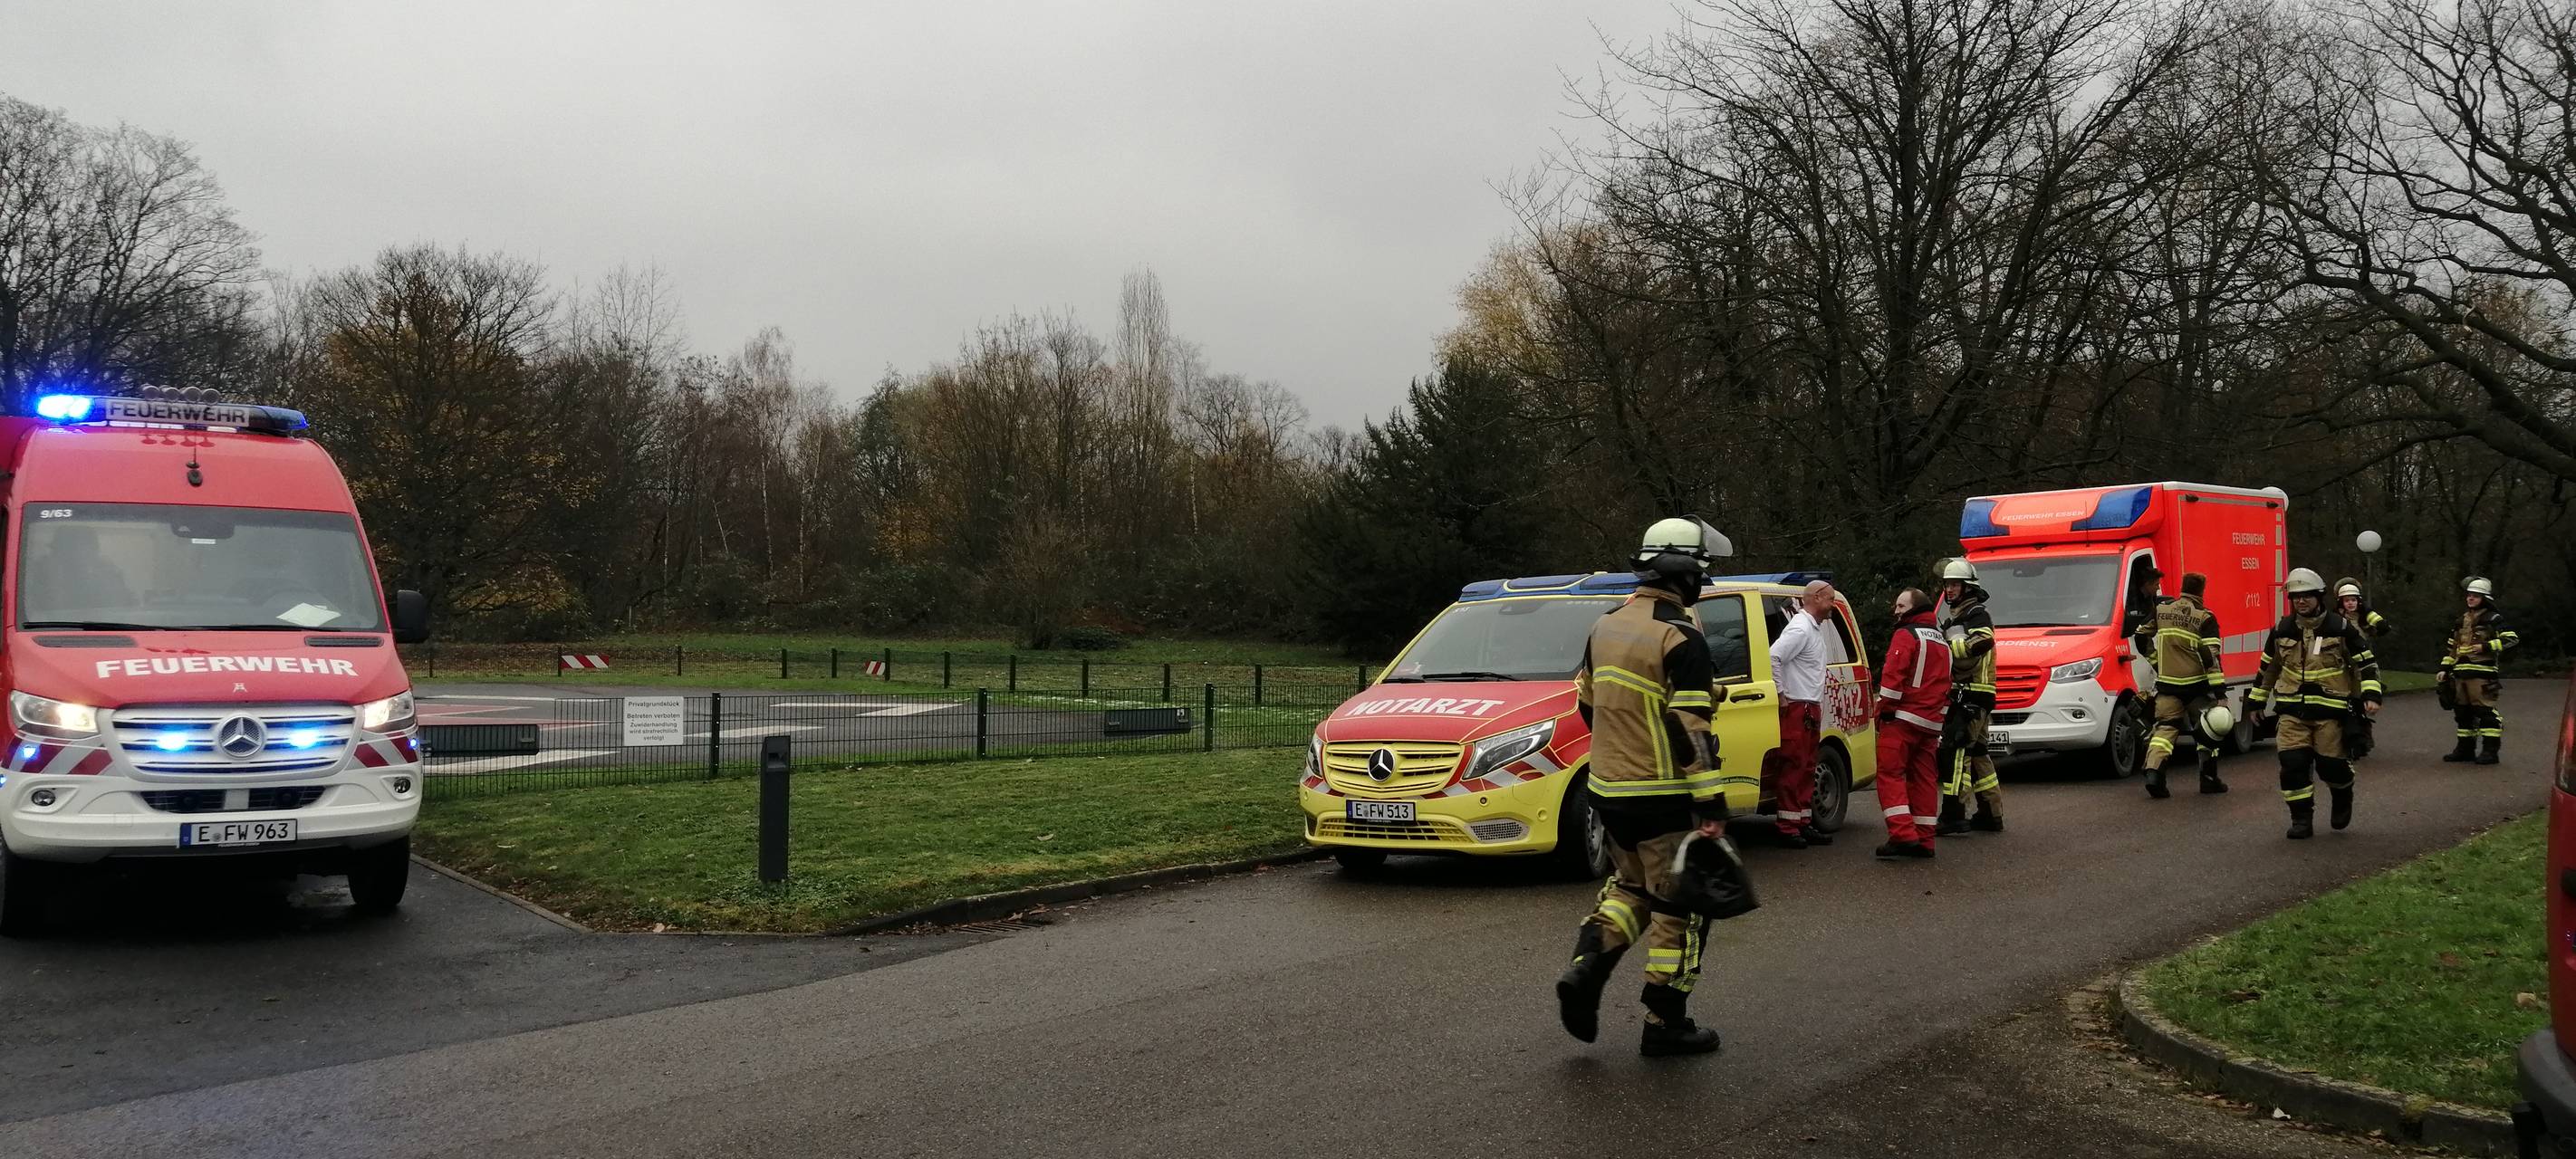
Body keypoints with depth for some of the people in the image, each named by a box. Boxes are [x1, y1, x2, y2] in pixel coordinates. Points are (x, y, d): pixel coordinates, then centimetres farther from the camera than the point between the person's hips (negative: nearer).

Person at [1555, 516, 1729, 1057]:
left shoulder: (1607, 626, 7)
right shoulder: (1680, 638, -17)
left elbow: (1586, 703, 16)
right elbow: (1690, 729, -21)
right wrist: (1712, 806, -18)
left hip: (1607, 789, 8)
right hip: (1663, 798, -7)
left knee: (1632, 886, 24)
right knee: (1679, 908, 5)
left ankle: (1586, 967, 5)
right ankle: (1666, 1024, 11)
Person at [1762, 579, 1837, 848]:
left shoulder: (1815, 628, 17)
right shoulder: (1800, 629, -15)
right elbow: (1773, 657, -26)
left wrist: (1817, 708, 17)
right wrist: (1780, 694, -21)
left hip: (1811, 709, 10)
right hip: (1796, 708, -10)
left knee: (1806, 768, 13)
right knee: (1794, 767, -8)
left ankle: (1804, 823, 19)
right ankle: (1787, 827, -6)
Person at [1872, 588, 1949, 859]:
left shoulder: (1906, 635, -7)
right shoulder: (1942, 642, 22)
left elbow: (1893, 676, -17)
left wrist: (1884, 709, -10)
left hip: (1903, 718, -8)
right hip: (1931, 722, 8)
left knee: (1890, 773, -8)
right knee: (1924, 779, 9)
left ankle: (1903, 834, -19)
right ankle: (1924, 841, 8)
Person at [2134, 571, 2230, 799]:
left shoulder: (2162, 610, 5)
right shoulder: (2204, 618, -9)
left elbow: (2142, 637, 11)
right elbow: (2210, 656, -16)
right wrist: (2219, 688, -16)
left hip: (2167, 685, 3)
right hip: (2196, 685, -3)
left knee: (2165, 728, 2)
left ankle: (2153, 771, -18)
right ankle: (2209, 779, 14)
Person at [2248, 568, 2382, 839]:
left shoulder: (2341, 628, -3)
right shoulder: (2282, 630, 6)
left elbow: (2367, 663, 1)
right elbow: (2268, 667, 18)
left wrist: (2371, 696, -11)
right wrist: (2257, 700, 22)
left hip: (2330, 709, -2)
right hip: (2292, 710, 2)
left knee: (2330, 764, -1)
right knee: (2292, 763, -7)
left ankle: (2343, 796, 33)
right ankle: (2301, 818, 4)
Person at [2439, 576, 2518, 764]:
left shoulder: (2493, 619, -1)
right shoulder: (2462, 620, 21)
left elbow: (2512, 639, -12)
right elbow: (2451, 648, 25)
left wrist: (2485, 647, -17)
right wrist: (2445, 669, 18)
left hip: (2482, 673, -8)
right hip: (2460, 674, 8)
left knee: (2485, 710, -9)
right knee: (2462, 712, 10)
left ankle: (2491, 750, -8)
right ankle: (2466, 748, 18)